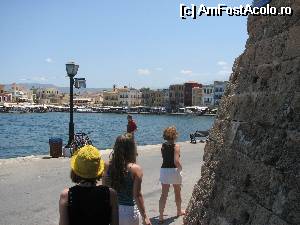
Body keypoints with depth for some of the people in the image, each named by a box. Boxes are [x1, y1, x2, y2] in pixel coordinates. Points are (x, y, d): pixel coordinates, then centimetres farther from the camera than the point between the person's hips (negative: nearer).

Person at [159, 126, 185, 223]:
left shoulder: (163, 146, 1)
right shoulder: (176, 146, -15)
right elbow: (176, 161, -22)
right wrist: (180, 168, -6)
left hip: (164, 170, 4)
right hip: (174, 170, -4)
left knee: (164, 194, 5)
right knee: (177, 192, 20)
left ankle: (161, 216, 0)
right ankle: (179, 211, 38)